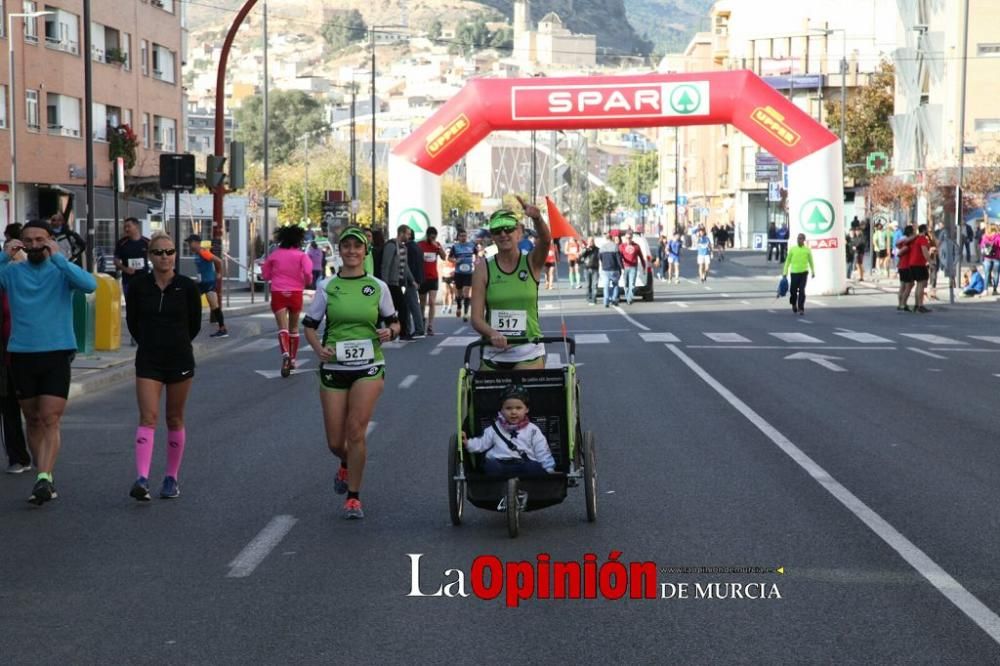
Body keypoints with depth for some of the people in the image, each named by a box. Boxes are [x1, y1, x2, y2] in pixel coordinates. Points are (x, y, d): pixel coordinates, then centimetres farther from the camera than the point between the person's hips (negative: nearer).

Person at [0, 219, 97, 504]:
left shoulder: (61, 271, 1)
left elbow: (89, 284, -19)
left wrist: (57, 257, -23)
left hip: (57, 354, -3)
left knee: (50, 421, -11)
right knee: (33, 421, 10)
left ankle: (43, 479, -17)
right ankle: (46, 479, 21)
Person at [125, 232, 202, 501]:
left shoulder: (187, 287, -5)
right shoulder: (138, 285, -2)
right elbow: (132, 321, 12)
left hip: (180, 360, 0)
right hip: (148, 361, 0)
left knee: (174, 419, 8)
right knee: (148, 417, -12)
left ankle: (171, 477, 20)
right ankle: (142, 479, -21)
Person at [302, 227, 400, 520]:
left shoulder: (378, 287, 3)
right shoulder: (327, 287, 3)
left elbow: (394, 322, 12)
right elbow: (310, 325, 8)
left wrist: (390, 332, -11)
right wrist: (319, 348, -10)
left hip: (368, 366, -1)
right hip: (334, 367, 1)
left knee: (355, 432, -15)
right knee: (335, 442, 5)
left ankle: (354, 497, -3)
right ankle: (346, 465, 42)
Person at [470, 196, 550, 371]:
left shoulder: (532, 263, 1)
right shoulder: (483, 269, 1)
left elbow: (545, 240, -20)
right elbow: (476, 317, -3)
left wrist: (537, 218, -41)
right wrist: (492, 333, -24)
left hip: (528, 354, -1)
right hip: (493, 354, 2)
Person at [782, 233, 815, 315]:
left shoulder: (807, 250, 3)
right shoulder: (792, 249, 3)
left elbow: (810, 261, 13)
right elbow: (787, 261, 8)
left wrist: (813, 272, 17)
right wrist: (785, 272, 4)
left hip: (804, 273, -1)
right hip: (794, 273, 1)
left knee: (802, 291, -9)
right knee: (793, 291, 6)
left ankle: (801, 308, -3)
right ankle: (794, 304, 34)